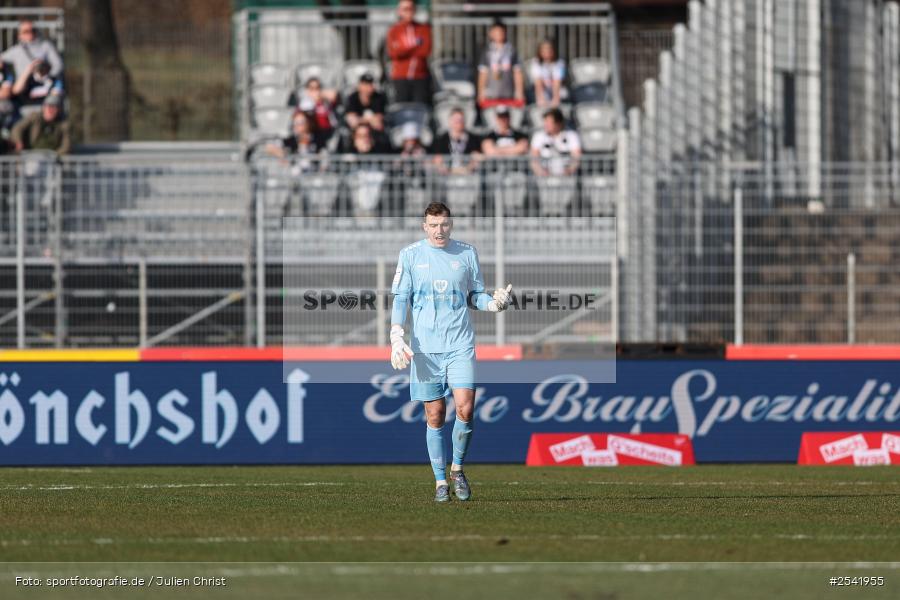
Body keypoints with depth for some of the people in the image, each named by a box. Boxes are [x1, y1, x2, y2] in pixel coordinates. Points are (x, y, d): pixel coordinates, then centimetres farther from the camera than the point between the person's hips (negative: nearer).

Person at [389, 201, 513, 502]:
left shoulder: (467, 253, 8)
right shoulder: (410, 255, 4)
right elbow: (401, 299, 5)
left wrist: (495, 302, -5)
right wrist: (397, 338, -7)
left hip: (460, 345, 0)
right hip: (424, 348, 0)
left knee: (465, 407, -14)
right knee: (435, 416, 0)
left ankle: (457, 468, 8)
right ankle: (440, 482, 11)